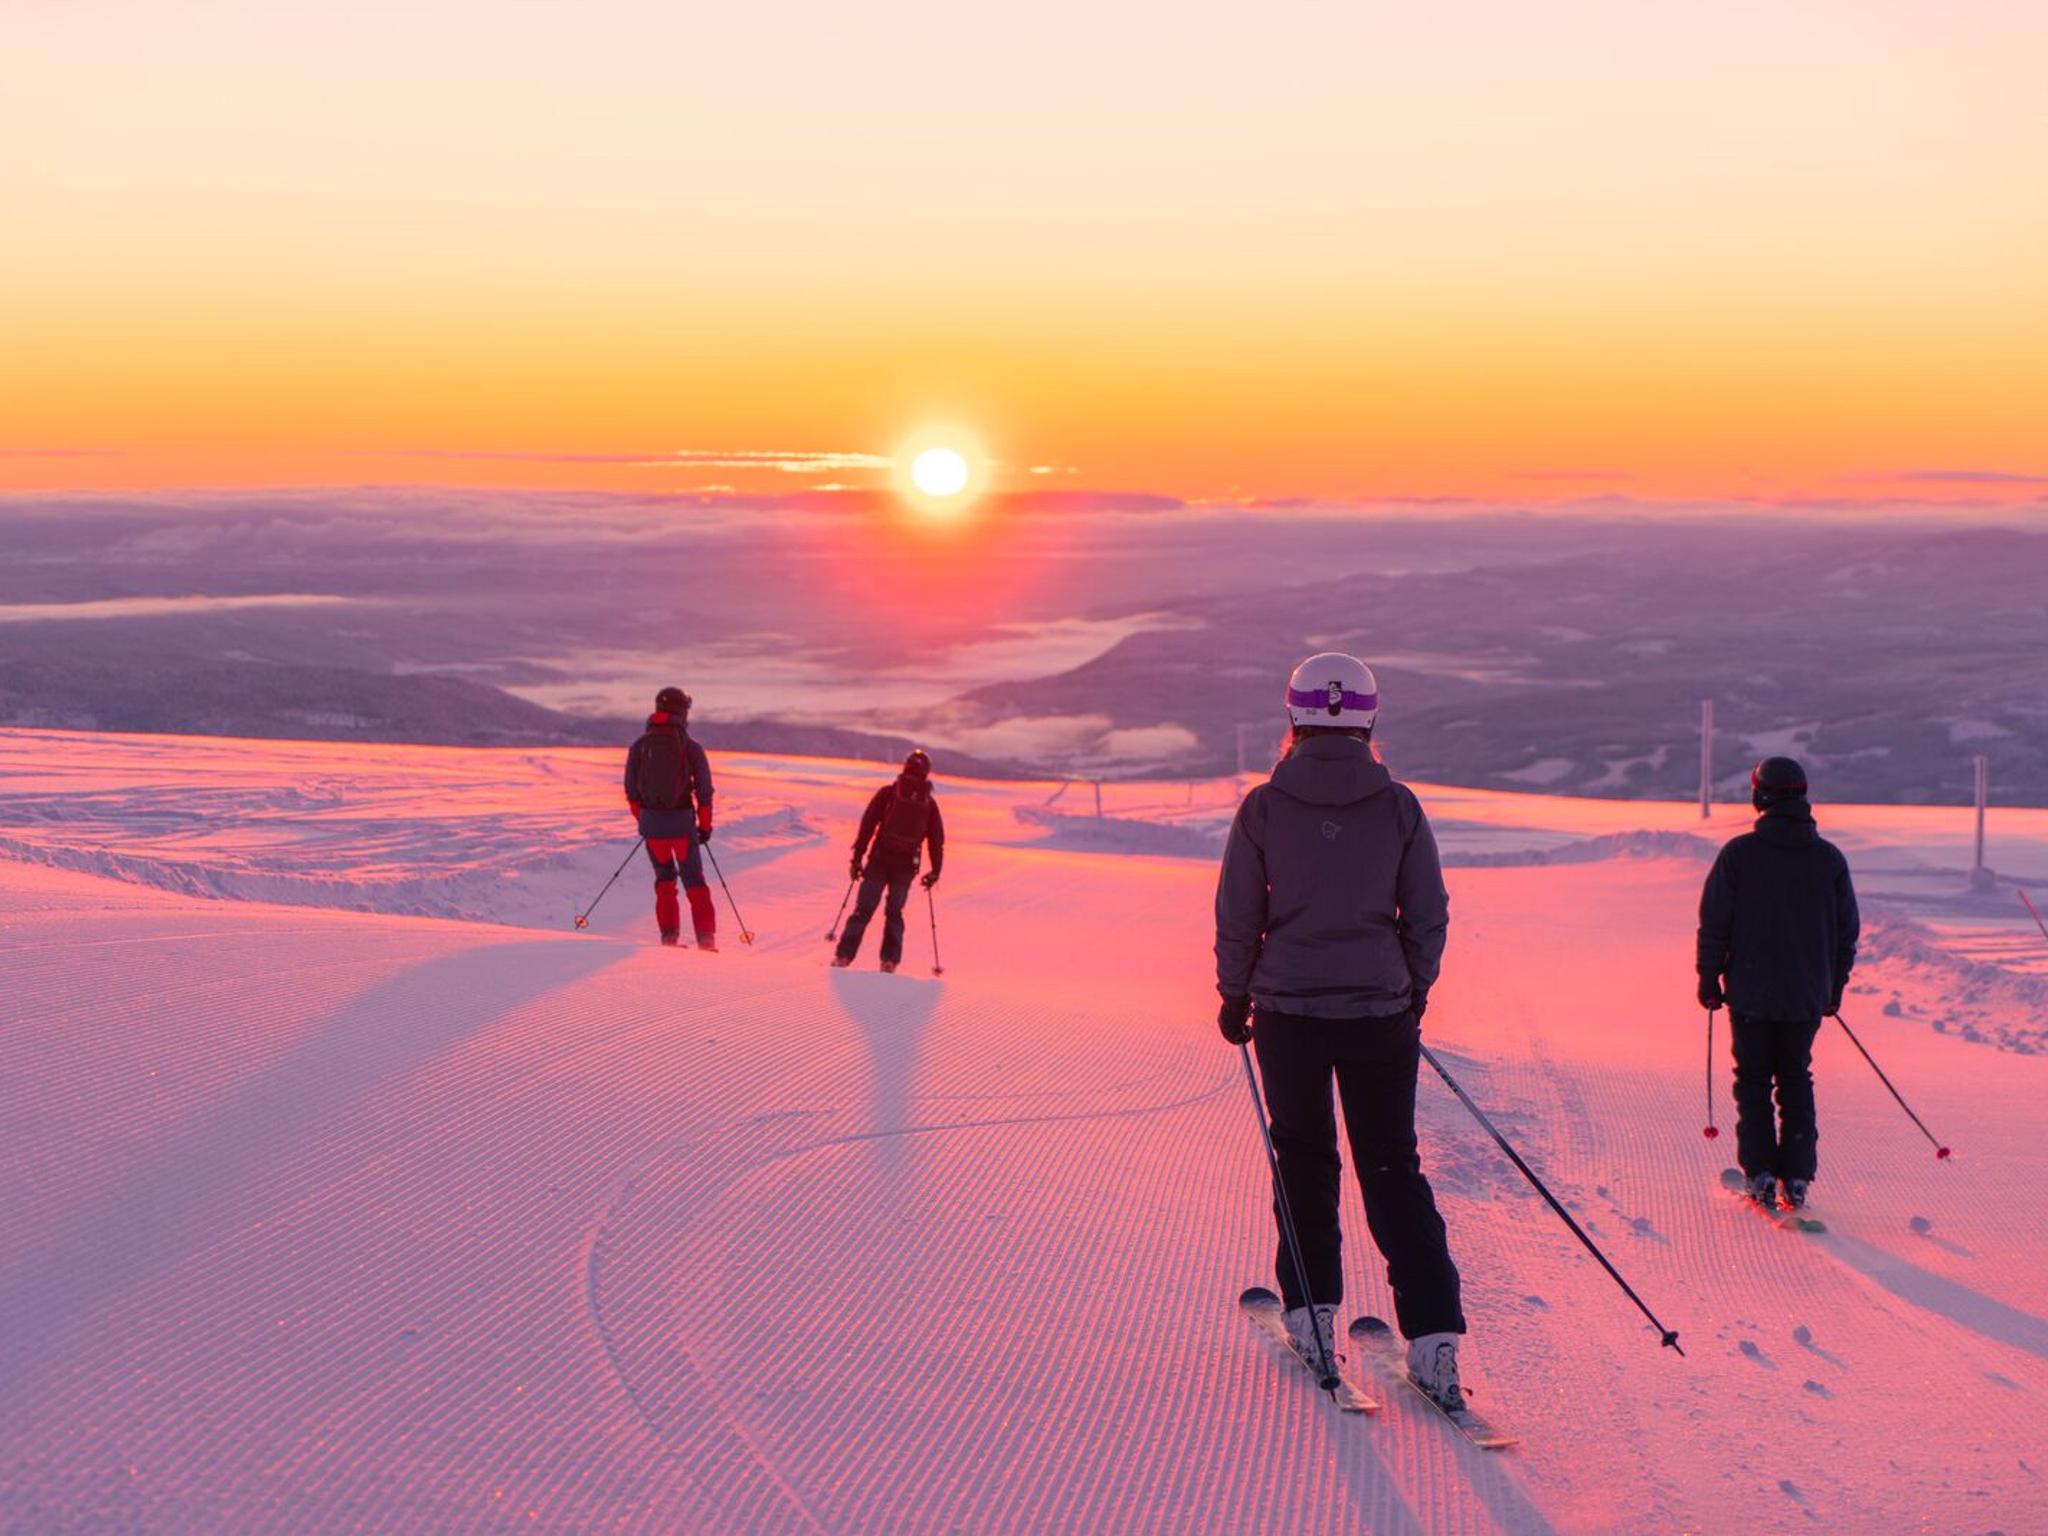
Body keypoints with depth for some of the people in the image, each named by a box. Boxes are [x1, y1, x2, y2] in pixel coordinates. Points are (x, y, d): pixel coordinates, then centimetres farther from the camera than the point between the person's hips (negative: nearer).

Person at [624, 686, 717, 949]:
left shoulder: (639, 746, 1)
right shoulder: (691, 748, -5)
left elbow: (631, 790, 4)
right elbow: (704, 791, -3)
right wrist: (705, 826, 9)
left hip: (651, 821, 2)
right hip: (683, 822, -2)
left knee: (665, 878, 19)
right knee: (694, 881, 9)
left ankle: (669, 936, 12)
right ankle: (706, 939, 2)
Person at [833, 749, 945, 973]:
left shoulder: (886, 793, -1)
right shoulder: (929, 803, 4)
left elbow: (867, 826, -5)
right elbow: (937, 840, 7)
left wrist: (857, 858, -1)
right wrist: (935, 871, 15)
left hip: (879, 861, -1)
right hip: (907, 867, 1)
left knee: (863, 909, 4)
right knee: (894, 912, 14)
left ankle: (844, 954, -4)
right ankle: (890, 959, 5)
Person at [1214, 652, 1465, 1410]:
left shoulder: (1264, 807, -6)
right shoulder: (1398, 806, -3)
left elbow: (1238, 916, -1)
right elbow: (1429, 915, 3)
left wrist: (1235, 997, 12)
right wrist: (1413, 996, 17)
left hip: (1288, 1010, -1)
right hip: (1378, 1012, 1)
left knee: (1303, 1157, 17)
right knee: (1393, 1167, 8)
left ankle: (1313, 1317, 19)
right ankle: (1433, 1335, -1)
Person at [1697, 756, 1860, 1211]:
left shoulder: (1739, 853, -9)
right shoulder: (1830, 858, -1)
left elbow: (1714, 923, -8)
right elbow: (1847, 930, 6)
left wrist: (1709, 979, 3)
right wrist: (1834, 986, 17)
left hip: (1751, 992, -2)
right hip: (1807, 996, 2)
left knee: (1753, 1081, 10)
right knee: (1797, 1081, 15)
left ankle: (1760, 1173, 2)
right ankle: (1797, 1177, 10)